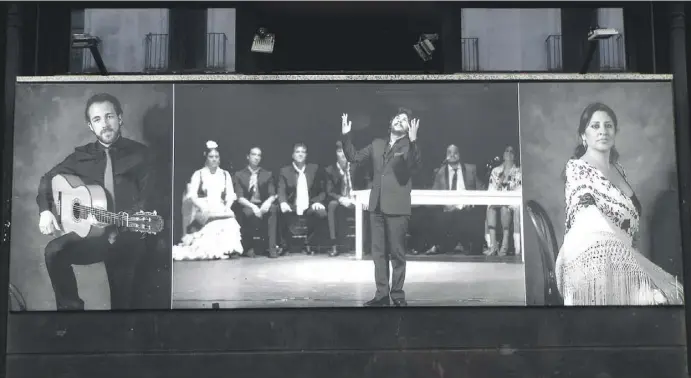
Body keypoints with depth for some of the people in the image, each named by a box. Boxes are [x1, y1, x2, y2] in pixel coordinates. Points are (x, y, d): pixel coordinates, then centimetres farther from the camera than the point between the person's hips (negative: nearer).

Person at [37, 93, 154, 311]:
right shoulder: (82, 155, 11)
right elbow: (48, 178, 20)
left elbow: (147, 201, -3)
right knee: (54, 251, -26)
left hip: (127, 237, -2)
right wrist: (45, 211, 2)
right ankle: (71, 307, -10)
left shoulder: (139, 154, 2)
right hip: (93, 235, 2)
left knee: (122, 301, -14)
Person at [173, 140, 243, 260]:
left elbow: (230, 195, 11)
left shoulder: (225, 174, 16)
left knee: (230, 219, -30)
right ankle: (209, 250, -32)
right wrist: (203, 207, -19)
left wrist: (227, 207, -10)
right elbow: (192, 195, -3)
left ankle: (228, 249, -29)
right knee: (214, 220, -35)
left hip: (221, 209, 3)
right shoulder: (198, 174, 7)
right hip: (202, 210, -3)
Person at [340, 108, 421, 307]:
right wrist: (346, 136, 4)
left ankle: (397, 295, 7)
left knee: (397, 253, -2)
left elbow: (415, 165, -20)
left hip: (397, 208, -5)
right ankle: (382, 294, 14)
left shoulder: (409, 147, -1)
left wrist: (413, 141, -33)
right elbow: (354, 157, 17)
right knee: (379, 253, 8)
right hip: (376, 207, 5)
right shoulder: (377, 145, 16)